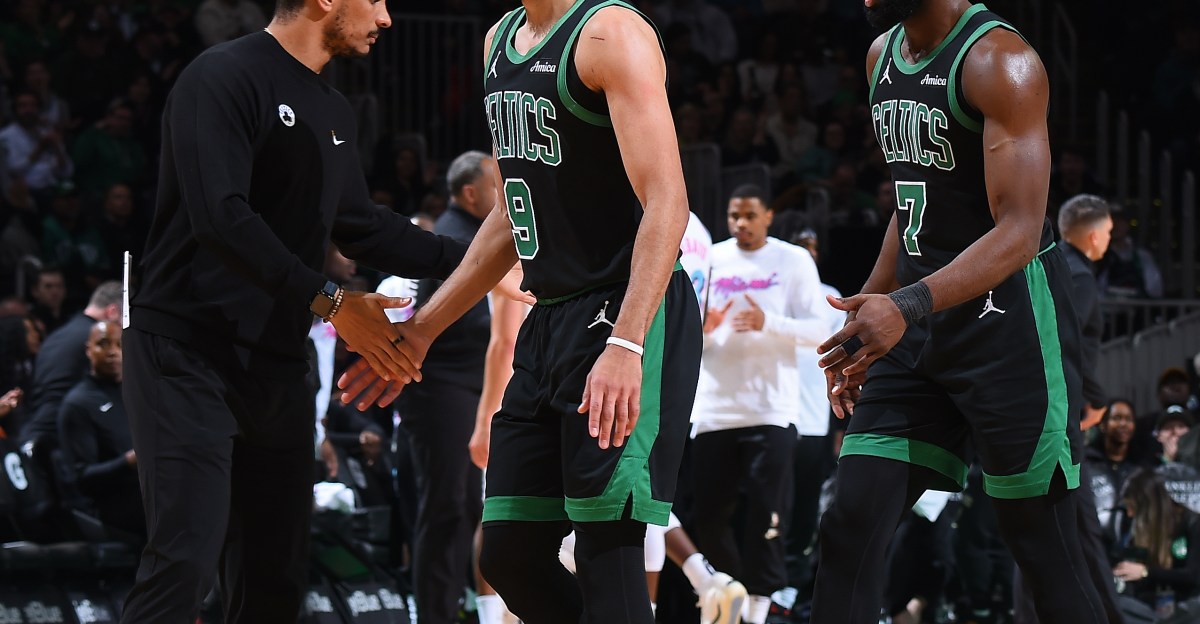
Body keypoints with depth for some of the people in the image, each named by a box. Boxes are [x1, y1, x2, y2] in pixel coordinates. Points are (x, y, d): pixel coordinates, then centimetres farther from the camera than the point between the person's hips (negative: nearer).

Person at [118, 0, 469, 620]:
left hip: (277, 365, 9)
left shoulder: (333, 113, 18)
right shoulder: (224, 77, -10)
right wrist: (329, 301, -22)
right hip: (190, 353, -9)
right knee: (185, 562, -20)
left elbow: (358, 226, 29)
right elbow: (221, 215, -21)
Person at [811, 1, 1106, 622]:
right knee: (849, 532, -1)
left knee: (1044, 548, -3)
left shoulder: (998, 59, -16)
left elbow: (1019, 232, -24)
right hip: (921, 321, 8)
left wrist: (907, 306, -37)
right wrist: (860, 330, 20)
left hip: (1007, 313, -8)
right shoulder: (885, 55, 11)